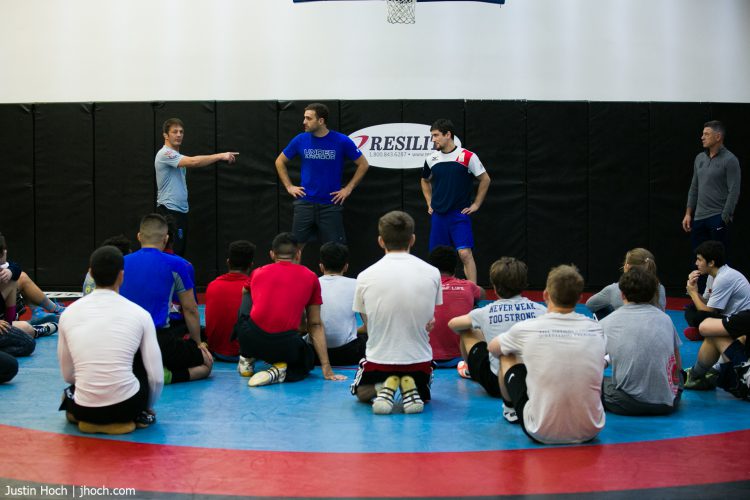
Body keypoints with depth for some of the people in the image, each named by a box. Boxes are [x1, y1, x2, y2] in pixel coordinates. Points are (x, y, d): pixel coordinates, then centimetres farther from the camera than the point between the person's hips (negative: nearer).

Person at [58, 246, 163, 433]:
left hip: (84, 410, 3)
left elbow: (67, 375, 11)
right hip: (127, 406, -3)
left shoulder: (69, 313, 2)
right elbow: (157, 377, -1)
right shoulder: (139, 314, -3)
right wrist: (147, 408, 20)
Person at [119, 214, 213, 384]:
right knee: (206, 363, 17)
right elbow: (190, 309, 7)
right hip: (159, 342, -5)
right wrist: (198, 343, 23)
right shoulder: (176, 265, -1)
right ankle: (166, 376, -12)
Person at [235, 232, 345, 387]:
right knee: (308, 358, 34)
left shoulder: (258, 273, 18)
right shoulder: (310, 277, 13)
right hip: (285, 345, -2)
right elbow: (316, 326, 15)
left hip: (250, 340, 2)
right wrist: (327, 369, 17)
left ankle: (246, 359, 24)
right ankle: (278, 372, 1)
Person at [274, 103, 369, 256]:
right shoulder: (300, 140, -1)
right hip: (304, 202, 2)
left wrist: (348, 189, -3)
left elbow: (363, 164, 2)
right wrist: (289, 186, 5)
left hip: (331, 204, -1)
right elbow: (280, 162, 13)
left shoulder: (342, 141, -7)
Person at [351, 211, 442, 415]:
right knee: (423, 395, 36)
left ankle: (383, 389, -1)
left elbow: (368, 323, 4)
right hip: (419, 360, 1)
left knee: (361, 393, 33)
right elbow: (430, 320, 5)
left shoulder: (365, 277, -9)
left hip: (379, 359, -1)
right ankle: (410, 389, 0)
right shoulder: (432, 273, -8)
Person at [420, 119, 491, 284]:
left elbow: (485, 179, 2)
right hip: (438, 215, 4)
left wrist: (476, 205, 0)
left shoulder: (468, 157, -7)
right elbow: (425, 181, 25)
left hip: (460, 214, -4)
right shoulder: (431, 159, 6)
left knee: (465, 253, -15)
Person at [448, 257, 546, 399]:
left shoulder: (486, 312, -3)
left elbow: (452, 324, 13)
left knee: (468, 332, 20)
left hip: (496, 384, -1)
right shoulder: (539, 310, -4)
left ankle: (469, 370, 51)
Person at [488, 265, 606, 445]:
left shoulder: (526, 329, -9)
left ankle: (510, 409, 46)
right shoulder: (596, 330, -2)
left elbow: (493, 347, 14)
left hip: (542, 433, -2)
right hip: (590, 431, 3)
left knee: (507, 357, 19)